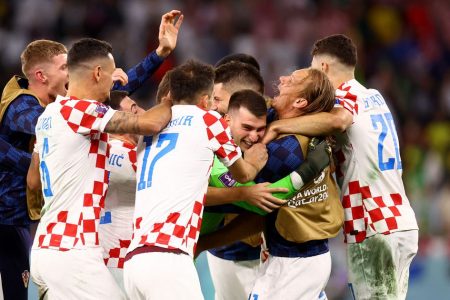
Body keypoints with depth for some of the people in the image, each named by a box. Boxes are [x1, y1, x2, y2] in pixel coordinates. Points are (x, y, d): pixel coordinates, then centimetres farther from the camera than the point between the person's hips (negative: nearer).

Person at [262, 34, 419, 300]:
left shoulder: (345, 95, -8)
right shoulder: (374, 97, 18)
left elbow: (337, 120, -30)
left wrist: (276, 126, -25)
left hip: (375, 229, -8)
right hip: (402, 223, 8)